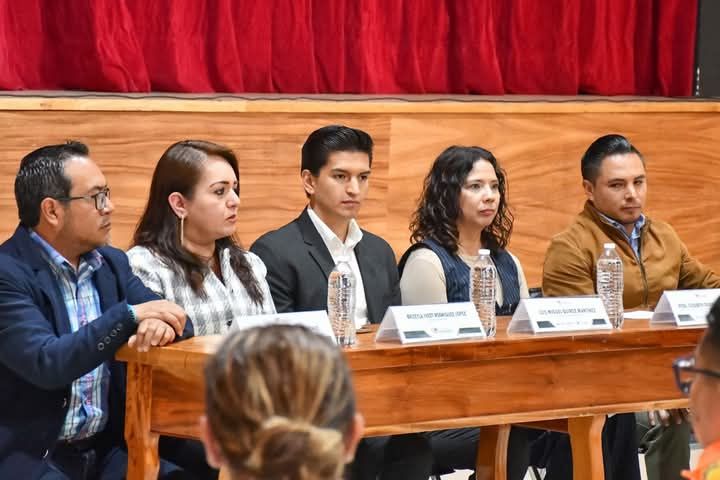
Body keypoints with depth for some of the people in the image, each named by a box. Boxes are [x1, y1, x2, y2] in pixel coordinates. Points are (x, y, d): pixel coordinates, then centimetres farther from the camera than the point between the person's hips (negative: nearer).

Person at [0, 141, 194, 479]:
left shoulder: (111, 262, 11)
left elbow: (180, 323, 8)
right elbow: (47, 364, -22)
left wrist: (159, 324, -15)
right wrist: (130, 315, -22)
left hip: (108, 449, 6)